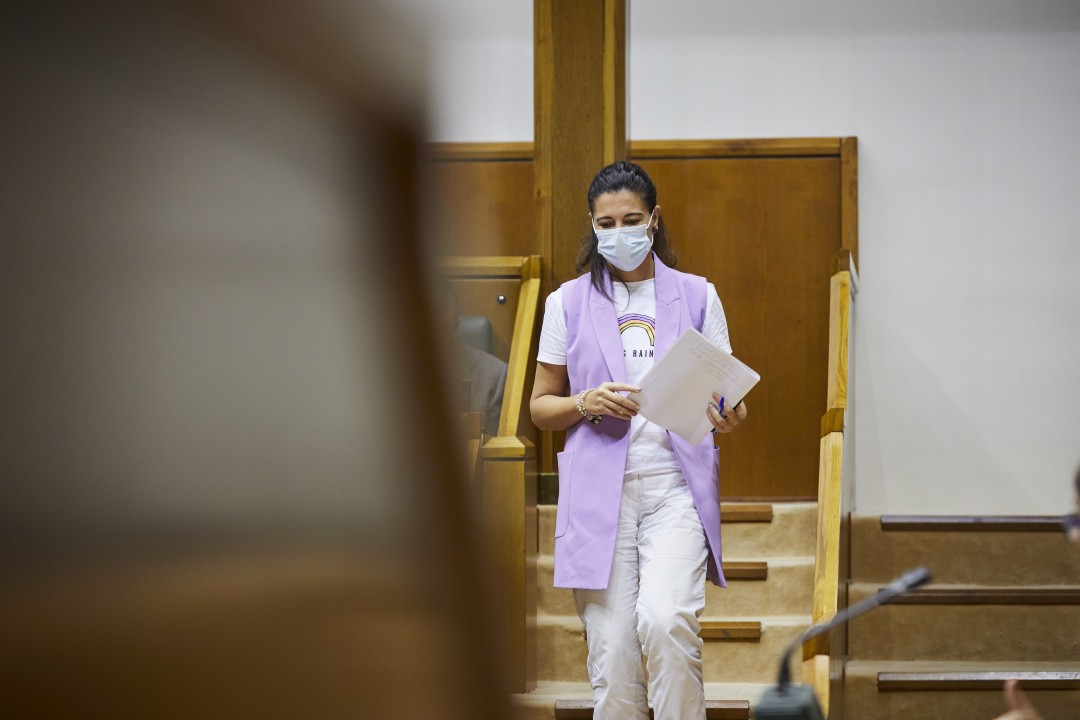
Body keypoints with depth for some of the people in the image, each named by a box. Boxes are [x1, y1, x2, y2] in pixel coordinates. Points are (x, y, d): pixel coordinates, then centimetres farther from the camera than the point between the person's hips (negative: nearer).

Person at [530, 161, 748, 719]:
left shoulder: (696, 296, 10)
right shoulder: (569, 302, 9)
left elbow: (722, 392, 12)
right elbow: (540, 406, 13)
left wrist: (728, 415, -11)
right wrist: (587, 404, -8)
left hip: (675, 484, -1)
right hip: (599, 490, 1)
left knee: (665, 619, -23)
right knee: (611, 651, -3)